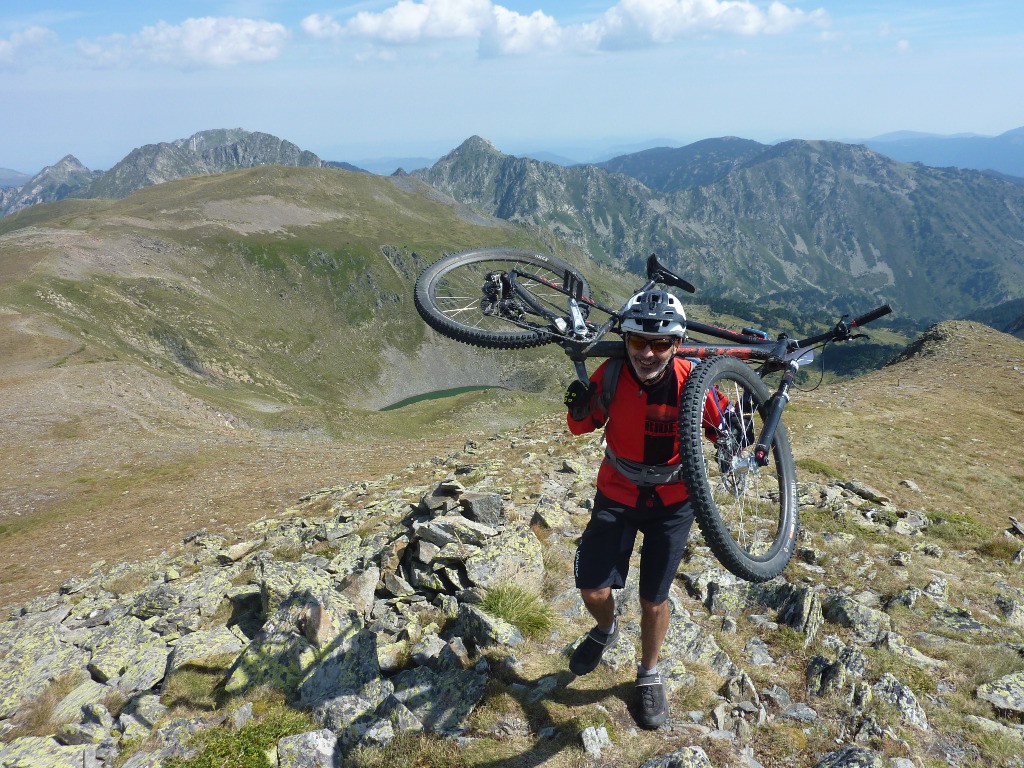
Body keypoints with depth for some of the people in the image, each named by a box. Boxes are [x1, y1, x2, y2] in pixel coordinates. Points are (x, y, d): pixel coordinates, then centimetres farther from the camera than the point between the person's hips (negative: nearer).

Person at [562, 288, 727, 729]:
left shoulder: (690, 379, -21)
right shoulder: (611, 373, -18)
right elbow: (584, 428, -5)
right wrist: (579, 412, -27)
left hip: (672, 500, -1)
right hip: (617, 494, 1)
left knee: (654, 600, 5)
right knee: (592, 589, -3)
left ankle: (649, 676, 35)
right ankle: (606, 629, 35)